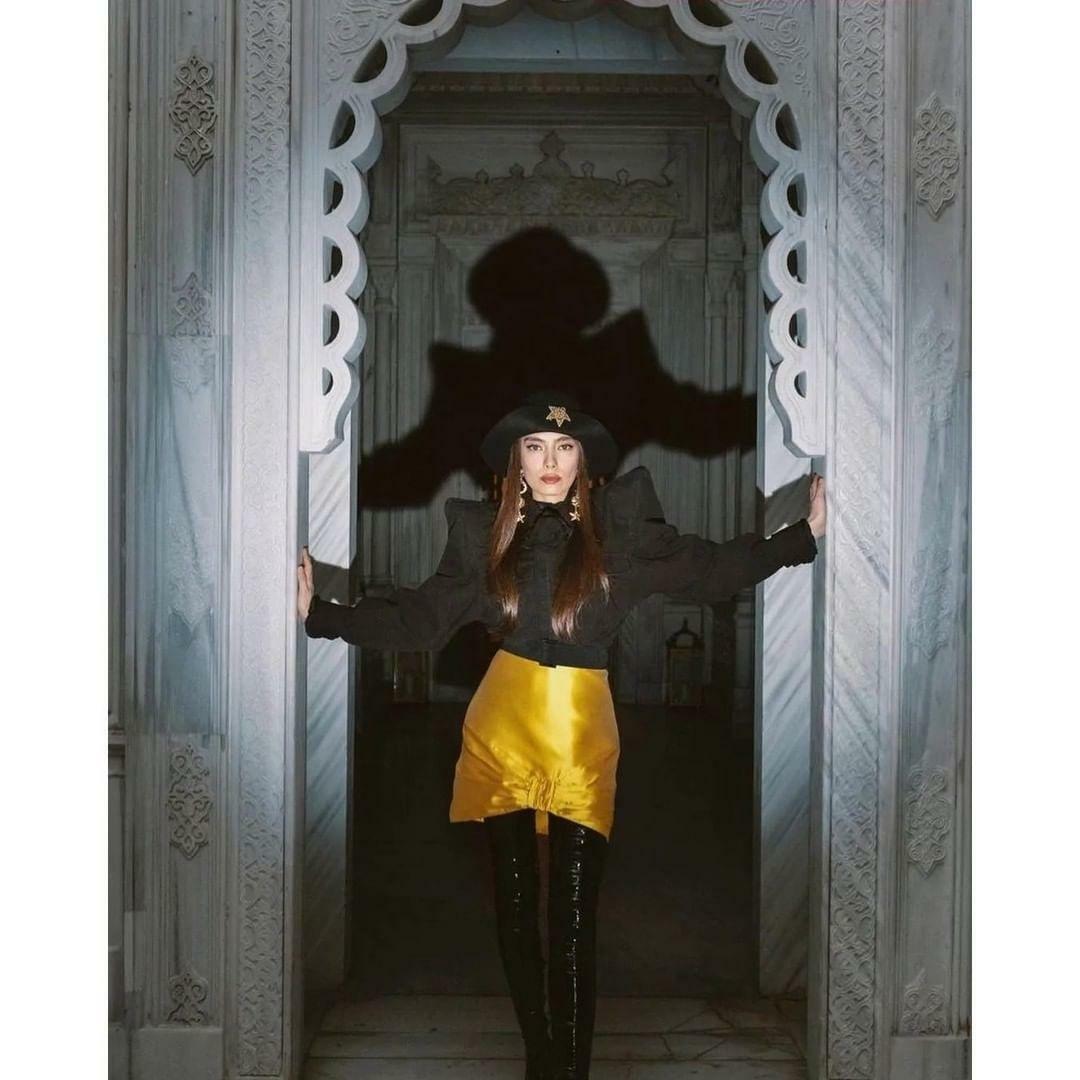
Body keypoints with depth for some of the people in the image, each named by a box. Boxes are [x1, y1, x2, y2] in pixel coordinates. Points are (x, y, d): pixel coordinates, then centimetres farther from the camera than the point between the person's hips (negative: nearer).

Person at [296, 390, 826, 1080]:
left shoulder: (620, 526, -1)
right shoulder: (486, 532, 4)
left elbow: (711, 568, 0)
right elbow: (419, 615, 4)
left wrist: (806, 534, -4)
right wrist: (319, 613, -1)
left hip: (583, 733, -2)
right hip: (502, 725, 2)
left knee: (574, 915, -4)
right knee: (514, 904, 10)